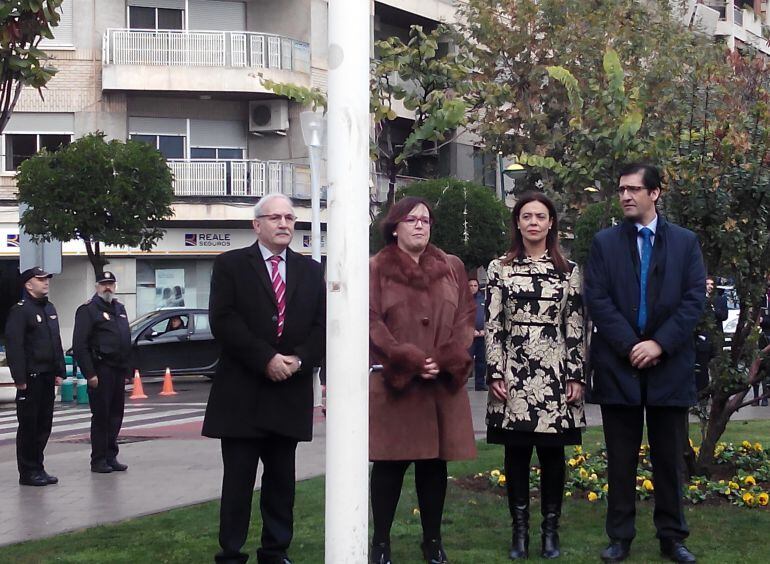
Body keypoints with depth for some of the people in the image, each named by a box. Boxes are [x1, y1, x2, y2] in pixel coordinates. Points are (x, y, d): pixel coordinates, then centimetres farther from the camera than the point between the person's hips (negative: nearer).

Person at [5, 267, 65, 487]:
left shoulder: (50, 309, 16)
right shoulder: (20, 311, -10)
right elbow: (14, 347, -16)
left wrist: (59, 372, 14)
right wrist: (20, 378, -20)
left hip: (47, 377, 8)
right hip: (30, 378, -8)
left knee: (44, 424, 11)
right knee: (28, 425, -2)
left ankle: (38, 468, 19)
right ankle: (28, 472, 3)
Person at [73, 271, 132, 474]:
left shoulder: (119, 309, 18)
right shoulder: (88, 310, -6)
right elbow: (79, 345, -12)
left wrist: (127, 370, 15)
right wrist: (89, 373, -16)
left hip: (118, 371, 7)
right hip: (101, 371, -7)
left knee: (115, 415, 9)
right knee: (101, 415, -3)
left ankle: (111, 457, 17)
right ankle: (98, 460, 3)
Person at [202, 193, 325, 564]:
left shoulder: (310, 270, 13)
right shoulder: (230, 265, 1)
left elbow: (321, 324, 7)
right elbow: (223, 321, -10)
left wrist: (299, 359, -11)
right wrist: (266, 359, -16)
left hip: (290, 392, 4)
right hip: (241, 393, -3)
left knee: (282, 481, 9)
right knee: (237, 481, 0)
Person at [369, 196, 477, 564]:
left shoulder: (452, 267, 13)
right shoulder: (375, 269, 2)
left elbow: (466, 317, 7)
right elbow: (371, 323, -6)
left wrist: (446, 361, -9)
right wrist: (410, 361, -14)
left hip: (444, 384, 3)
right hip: (393, 382, -3)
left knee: (435, 463, 7)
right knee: (390, 463, 0)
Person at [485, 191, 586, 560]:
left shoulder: (568, 271, 6)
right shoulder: (500, 268, 4)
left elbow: (575, 328, 4)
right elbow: (493, 325, 2)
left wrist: (576, 377, -1)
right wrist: (495, 374, -4)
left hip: (555, 372, 0)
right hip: (514, 372, 0)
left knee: (552, 451, 4)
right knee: (516, 451, 4)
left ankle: (550, 530, 13)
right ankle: (520, 530, 12)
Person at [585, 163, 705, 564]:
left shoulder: (685, 242, 6)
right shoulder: (604, 242, 5)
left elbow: (695, 299, -2)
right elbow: (597, 300, -3)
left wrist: (660, 343, -12)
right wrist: (630, 346, -12)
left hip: (669, 365, 0)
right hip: (618, 365, 0)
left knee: (669, 457, 7)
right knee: (621, 459, 5)